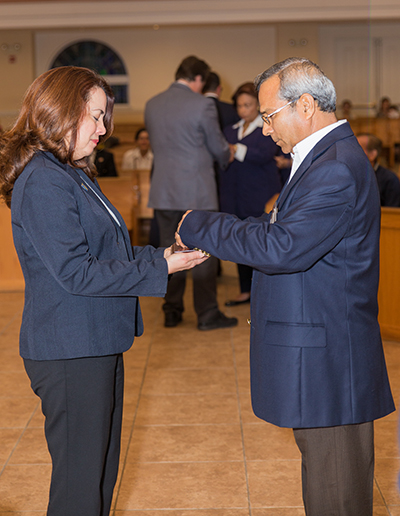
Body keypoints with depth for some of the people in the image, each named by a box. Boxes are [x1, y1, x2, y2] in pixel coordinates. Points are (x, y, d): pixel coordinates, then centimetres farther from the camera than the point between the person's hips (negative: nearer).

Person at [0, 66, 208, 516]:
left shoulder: (72, 174, 14)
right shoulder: (43, 180, -17)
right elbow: (76, 273, -22)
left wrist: (165, 250, 3)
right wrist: (160, 267, -18)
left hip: (97, 345, 10)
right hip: (70, 355, -10)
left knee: (102, 472, 19)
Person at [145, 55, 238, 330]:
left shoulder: (152, 105, 5)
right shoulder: (203, 105, -11)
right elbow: (219, 148, -2)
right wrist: (227, 157, 20)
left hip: (164, 192, 5)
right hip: (197, 191, -5)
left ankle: (172, 312, 18)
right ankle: (207, 315, 9)